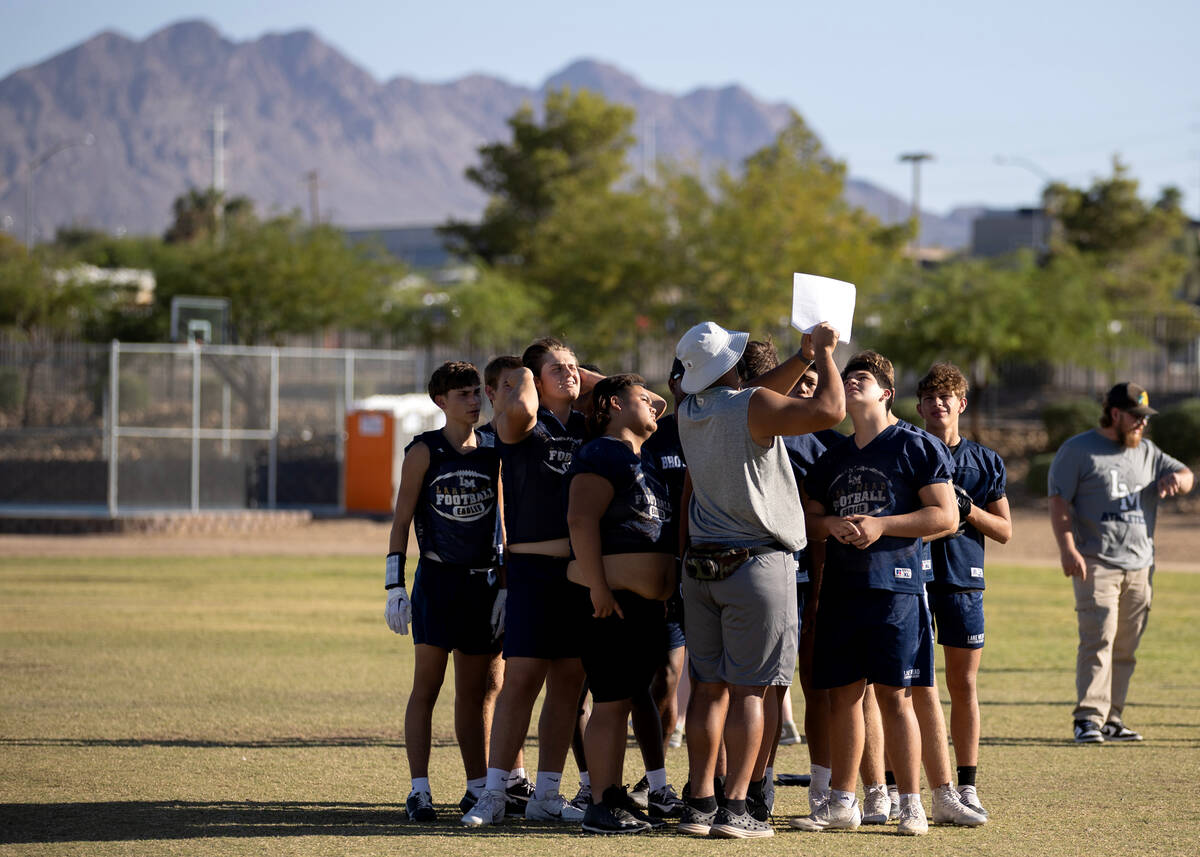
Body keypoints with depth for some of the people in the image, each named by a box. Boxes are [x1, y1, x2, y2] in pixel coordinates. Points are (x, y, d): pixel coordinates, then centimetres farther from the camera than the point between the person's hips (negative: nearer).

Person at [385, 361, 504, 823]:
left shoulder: (493, 451, 9)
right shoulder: (424, 451, -3)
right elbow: (401, 522, -2)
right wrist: (394, 586, -8)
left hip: (484, 580, 4)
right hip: (437, 578, -4)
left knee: (478, 691, 10)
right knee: (426, 687, -5)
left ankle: (477, 786, 17)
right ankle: (419, 790, -4)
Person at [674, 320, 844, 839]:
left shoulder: (690, 413, 7)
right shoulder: (754, 408, -14)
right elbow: (829, 411, -21)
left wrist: (804, 356, 16)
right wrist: (824, 354, -5)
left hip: (701, 563, 6)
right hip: (757, 563, -6)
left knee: (708, 688, 8)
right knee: (747, 691, -4)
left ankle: (699, 802, 7)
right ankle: (734, 808, -6)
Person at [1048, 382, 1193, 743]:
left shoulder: (1147, 453, 18)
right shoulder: (1077, 451, 0)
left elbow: (1186, 476, 14)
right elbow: (1059, 502, -5)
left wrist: (1176, 479, -13)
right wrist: (1068, 548, -18)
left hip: (1140, 566, 6)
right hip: (1096, 564, -6)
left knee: (1125, 648, 6)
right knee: (1098, 641, -16)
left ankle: (1112, 720, 12)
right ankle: (1089, 718, -18)